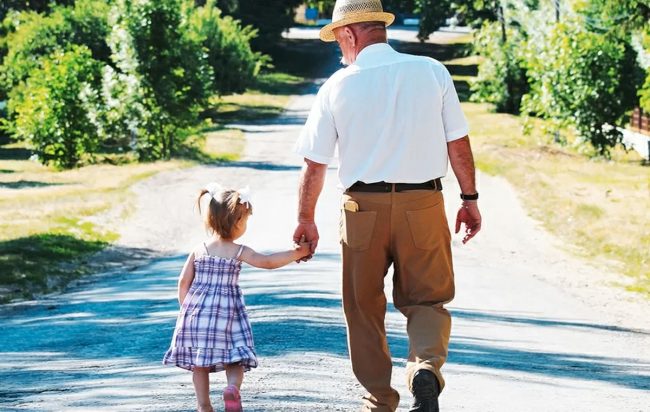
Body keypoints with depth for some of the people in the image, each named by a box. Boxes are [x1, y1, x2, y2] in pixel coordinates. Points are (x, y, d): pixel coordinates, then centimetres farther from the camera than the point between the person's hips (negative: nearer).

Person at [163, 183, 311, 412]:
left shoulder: (199, 250, 5)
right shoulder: (239, 252, -6)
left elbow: (184, 282, 5)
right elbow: (268, 262, -14)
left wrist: (186, 308, 15)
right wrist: (296, 253, -8)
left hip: (197, 311, 3)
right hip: (226, 311, -3)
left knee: (199, 361, 10)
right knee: (234, 360, 2)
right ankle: (233, 387, -27)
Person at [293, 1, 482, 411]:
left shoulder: (338, 85, -1)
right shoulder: (432, 72, 0)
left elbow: (315, 163, 4)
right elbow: (458, 143, 1)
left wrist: (306, 219, 16)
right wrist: (470, 199, 12)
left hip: (363, 207, 0)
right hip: (423, 205, 0)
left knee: (365, 308, 15)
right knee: (426, 300, 11)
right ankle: (426, 366, -18)